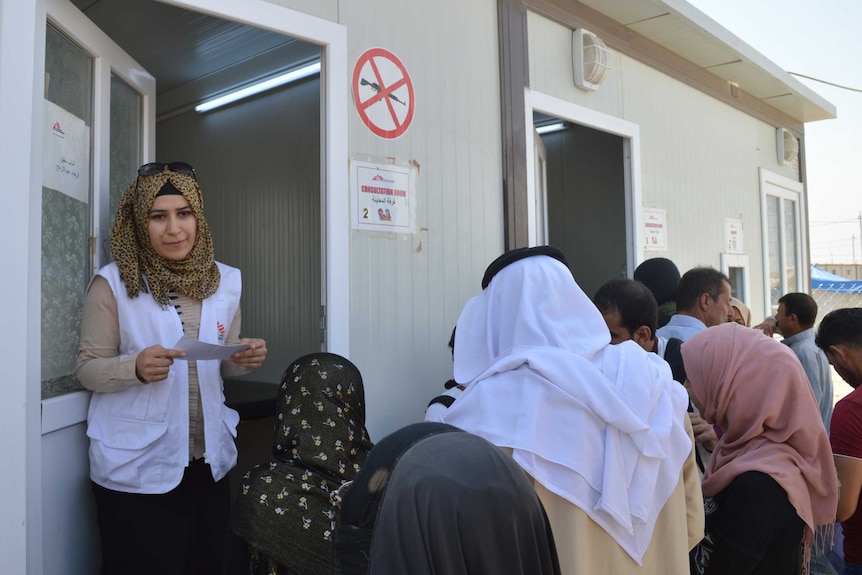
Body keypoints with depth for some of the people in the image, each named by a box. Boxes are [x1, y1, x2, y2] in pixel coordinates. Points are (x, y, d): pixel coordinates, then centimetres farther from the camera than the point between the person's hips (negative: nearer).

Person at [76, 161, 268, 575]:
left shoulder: (225, 281, 2)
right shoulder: (113, 283, -10)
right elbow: (88, 369, -6)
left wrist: (243, 360, -10)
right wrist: (136, 367, -26)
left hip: (208, 460, 4)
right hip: (136, 467, -4)